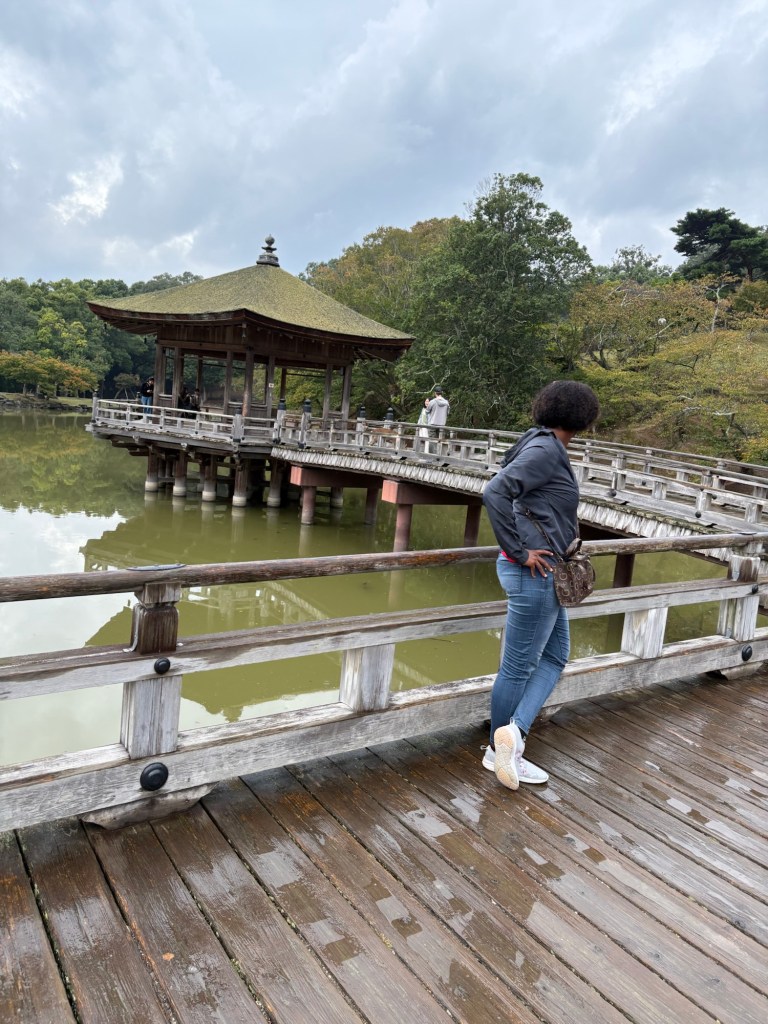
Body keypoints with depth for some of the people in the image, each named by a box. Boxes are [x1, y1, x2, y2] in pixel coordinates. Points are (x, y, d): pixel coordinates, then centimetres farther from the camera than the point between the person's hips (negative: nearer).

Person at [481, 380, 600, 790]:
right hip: (533, 572, -10)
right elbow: (494, 493, -28)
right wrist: (520, 552, -21)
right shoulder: (545, 450, -17)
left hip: (542, 572, 10)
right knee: (518, 666, 5)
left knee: (555, 655, 17)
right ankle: (500, 748, 21)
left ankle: (512, 733, 12)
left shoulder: (544, 447, 10)